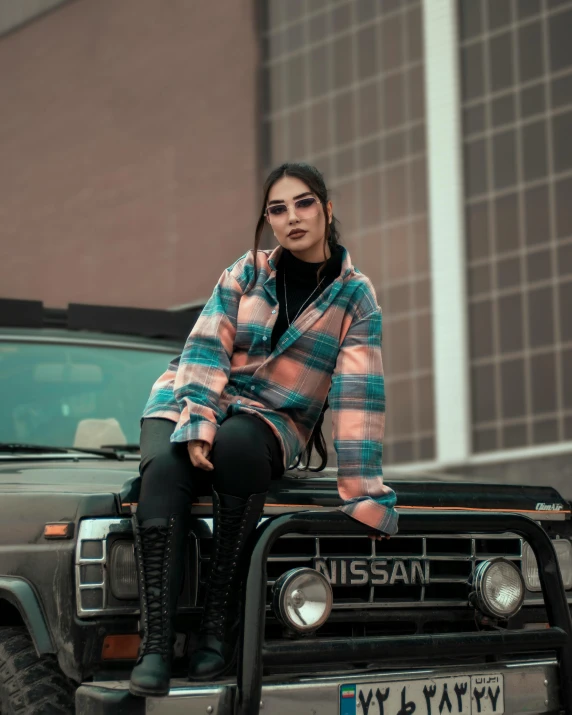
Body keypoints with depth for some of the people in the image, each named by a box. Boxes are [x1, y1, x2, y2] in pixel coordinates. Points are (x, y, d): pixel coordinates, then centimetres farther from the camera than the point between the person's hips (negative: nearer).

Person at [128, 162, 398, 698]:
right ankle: (155, 644, -39)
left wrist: (364, 492, -16)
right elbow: (206, 351, -4)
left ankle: (219, 624, -32)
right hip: (191, 398, 2)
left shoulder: (356, 297, 0)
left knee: (237, 446, -39)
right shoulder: (246, 273, 6)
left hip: (277, 421, -2)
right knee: (165, 472, -33)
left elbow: (358, 395, -8)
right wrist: (197, 427, -21)